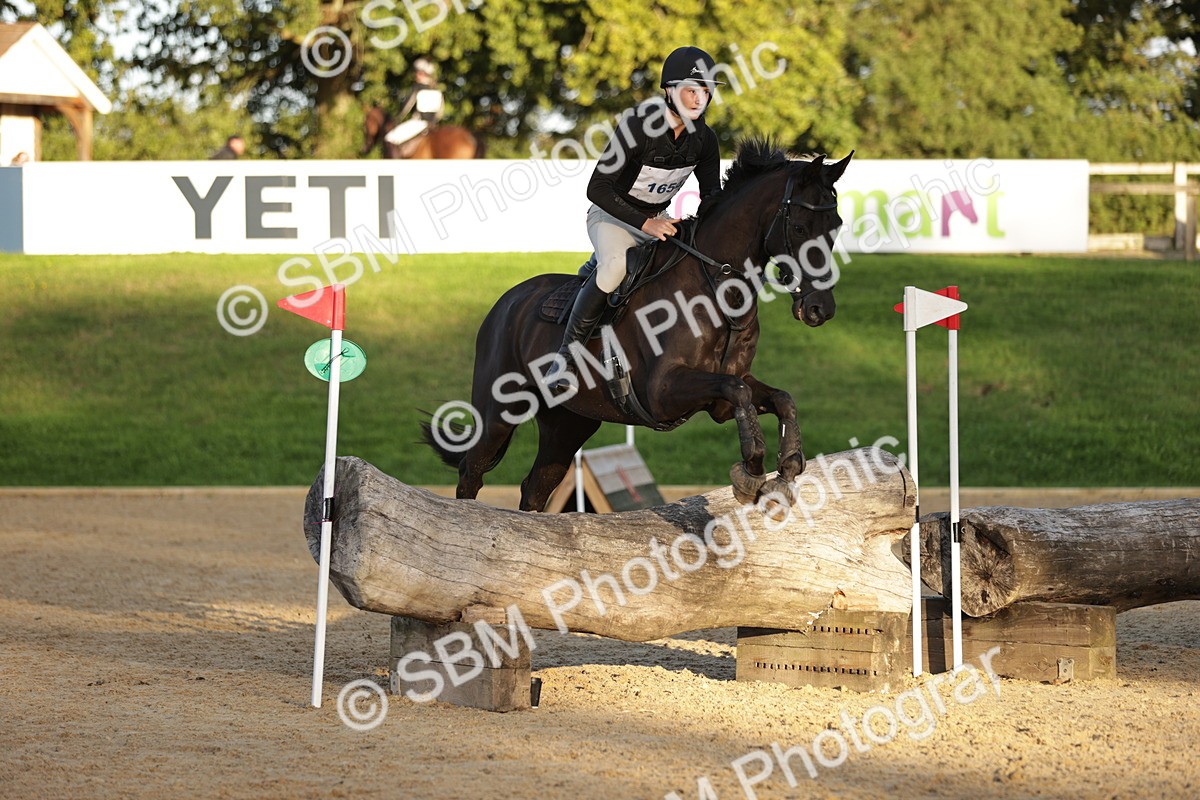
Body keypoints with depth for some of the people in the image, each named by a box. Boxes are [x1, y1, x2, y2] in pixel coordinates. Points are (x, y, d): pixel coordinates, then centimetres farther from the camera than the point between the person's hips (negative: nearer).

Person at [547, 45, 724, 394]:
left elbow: (711, 196, 4)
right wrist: (645, 224, -34)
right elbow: (597, 189, -26)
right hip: (613, 216, -6)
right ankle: (566, 356, -26)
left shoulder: (703, 138, -8)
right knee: (616, 266, -37)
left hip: (660, 218, 6)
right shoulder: (638, 125, -26)